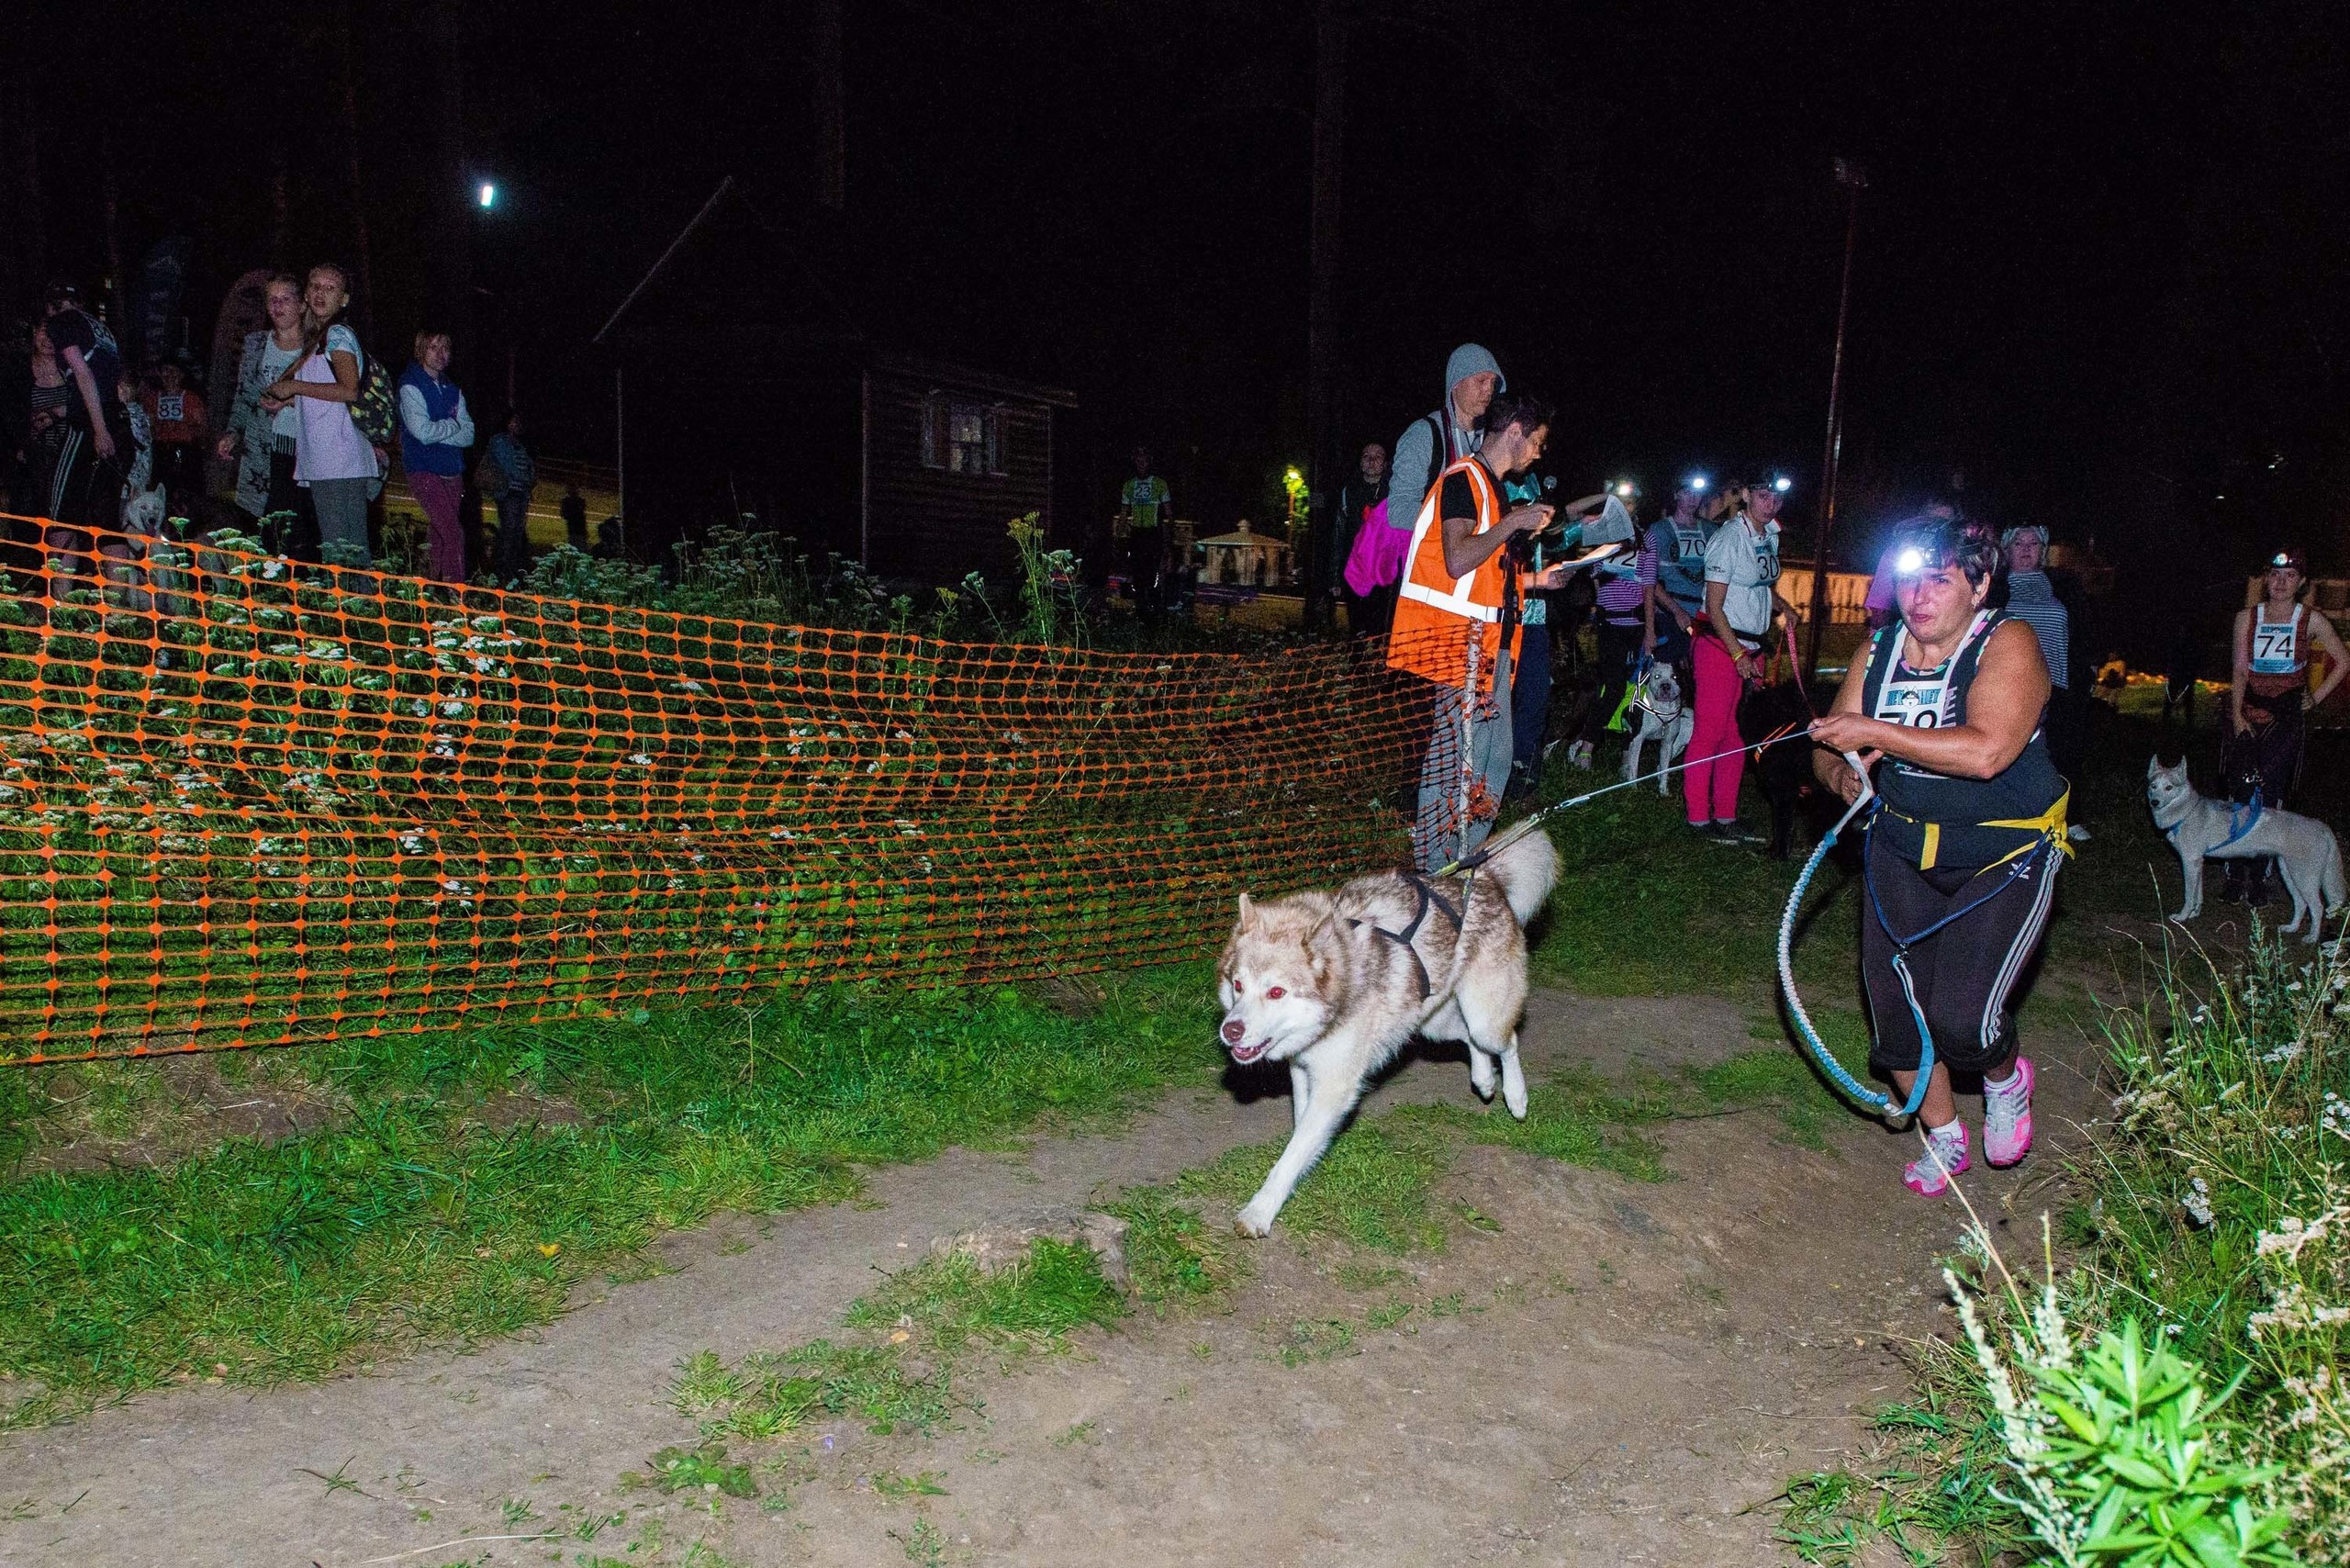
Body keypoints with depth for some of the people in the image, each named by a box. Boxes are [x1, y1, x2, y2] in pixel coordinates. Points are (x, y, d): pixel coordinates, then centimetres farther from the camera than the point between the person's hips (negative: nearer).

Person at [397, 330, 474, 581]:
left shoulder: (452, 390, 15)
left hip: (452, 472, 6)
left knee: (437, 533, 7)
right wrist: (453, 425, -3)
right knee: (453, 533, -17)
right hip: (425, 471, -6)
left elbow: (468, 436, 5)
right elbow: (423, 431, -17)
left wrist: (437, 433, -9)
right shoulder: (411, 387, -5)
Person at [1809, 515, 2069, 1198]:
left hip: (2006, 858, -5)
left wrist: (1874, 732, -30)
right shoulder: (1879, 650, 0)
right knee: (1895, 1005, 3)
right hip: (1904, 849, 5)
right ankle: (1943, 1136, 29)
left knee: (1962, 1017, -14)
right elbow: (1830, 752, 3)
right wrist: (1843, 775, -20)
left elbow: (1986, 751, -33)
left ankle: (2006, 1078, 24)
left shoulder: (2008, 643, -17)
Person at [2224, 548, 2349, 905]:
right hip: (2247, 711, 1)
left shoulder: (2311, 620, 4)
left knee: (2269, 795, -7)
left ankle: (2259, 878, -1)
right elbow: (2240, 670, 4)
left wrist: (2316, 698, 5)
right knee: (2240, 792, -6)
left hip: (2287, 716, -1)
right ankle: (2235, 876, -1)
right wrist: (2237, 715, -5)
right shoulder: (2246, 618, 8)